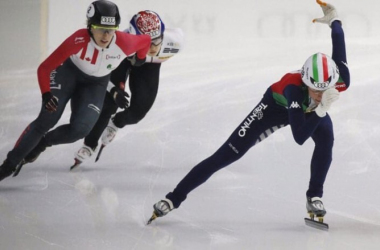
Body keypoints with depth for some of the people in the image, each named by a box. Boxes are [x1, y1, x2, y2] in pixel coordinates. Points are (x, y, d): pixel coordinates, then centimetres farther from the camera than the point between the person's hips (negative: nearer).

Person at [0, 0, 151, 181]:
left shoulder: (124, 43, -32)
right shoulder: (78, 41, -37)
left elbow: (146, 40, -8)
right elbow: (44, 68, -31)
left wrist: (139, 60, 10)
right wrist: (46, 94, -44)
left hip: (96, 84, 3)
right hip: (68, 71, -2)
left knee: (80, 129, -16)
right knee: (47, 120, -17)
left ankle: (41, 143, 15)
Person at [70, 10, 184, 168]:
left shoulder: (173, 40, -40)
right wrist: (114, 90, -42)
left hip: (148, 64, 2)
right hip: (121, 58, -2)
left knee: (140, 109, -7)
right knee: (109, 103, -12)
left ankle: (116, 124, 28)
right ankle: (89, 145, 9)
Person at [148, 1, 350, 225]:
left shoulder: (341, 81, -35)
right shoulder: (293, 87, -47)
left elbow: (339, 49, -14)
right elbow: (299, 137, -48)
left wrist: (334, 20, 7)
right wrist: (321, 108, -60)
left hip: (312, 108, 4)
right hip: (278, 104, -4)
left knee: (326, 139, -30)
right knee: (228, 153, -10)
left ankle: (314, 197, -10)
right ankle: (174, 198, -5)